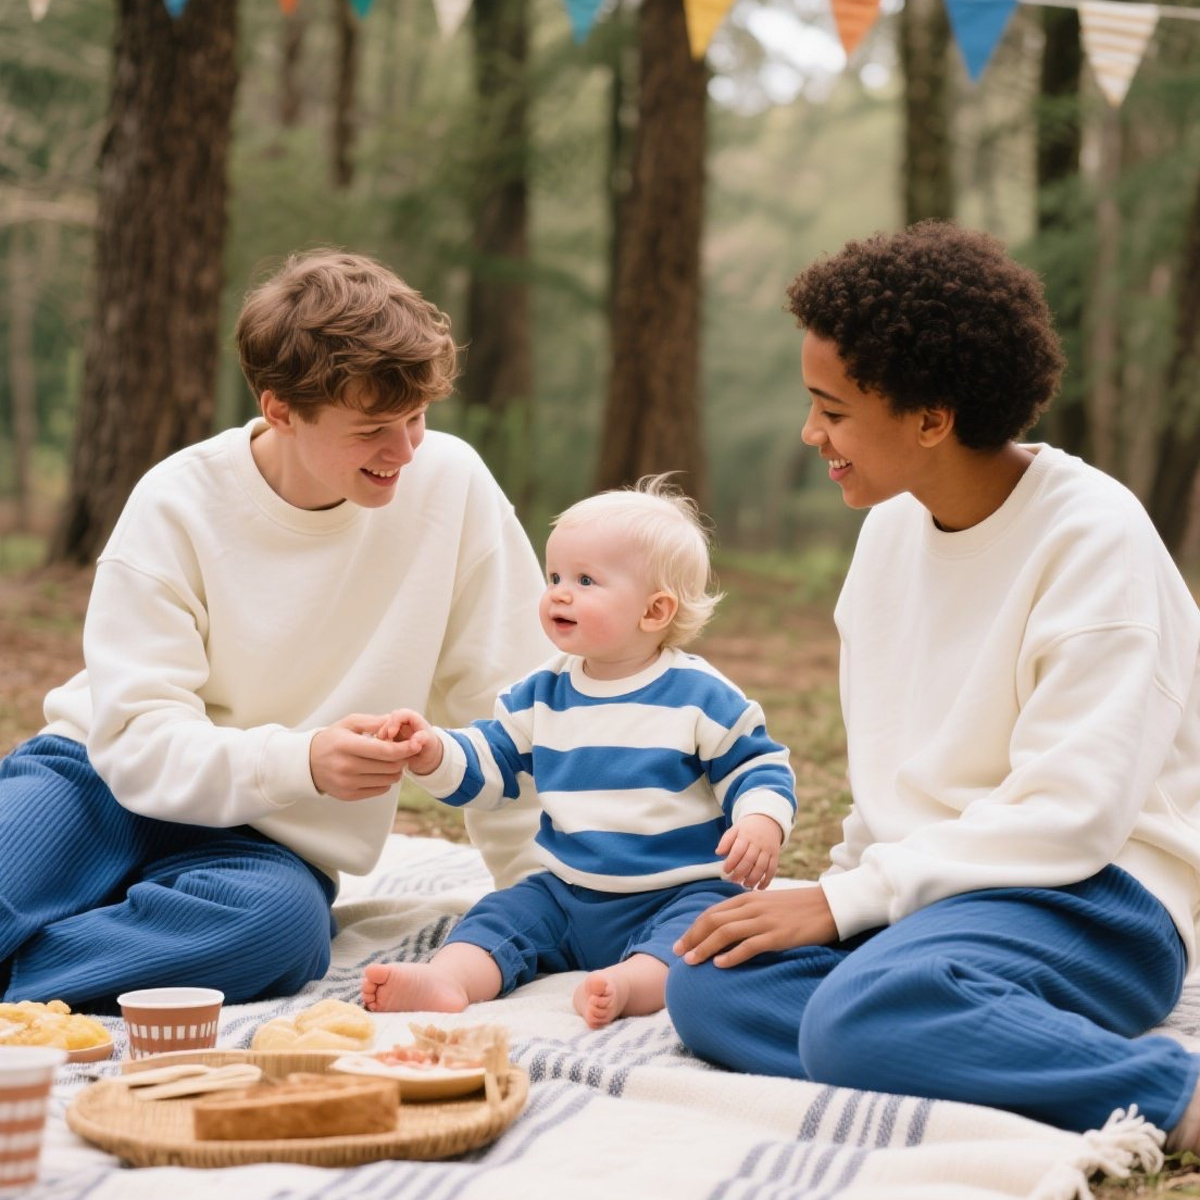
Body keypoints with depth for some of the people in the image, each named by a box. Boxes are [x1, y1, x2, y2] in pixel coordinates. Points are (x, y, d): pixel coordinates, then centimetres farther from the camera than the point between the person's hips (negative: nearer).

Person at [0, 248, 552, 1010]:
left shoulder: (451, 483, -9)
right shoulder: (178, 505, -11)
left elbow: (511, 706, -3)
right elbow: (136, 741, -16)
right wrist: (305, 762, -32)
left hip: (270, 843, 2)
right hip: (102, 780, -1)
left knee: (284, 919, -36)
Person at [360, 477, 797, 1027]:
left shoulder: (699, 695, -5)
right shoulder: (542, 693, 8)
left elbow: (757, 767, -1)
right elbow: (485, 764, 11)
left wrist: (761, 823, -23)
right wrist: (433, 754, -11)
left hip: (679, 894, -4)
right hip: (566, 894, 4)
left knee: (698, 926, -34)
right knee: (498, 915, -16)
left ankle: (628, 984, -56)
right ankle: (446, 979, -40)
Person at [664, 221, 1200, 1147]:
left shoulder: (1094, 539, -14)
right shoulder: (892, 524, 10)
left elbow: (1069, 813, -19)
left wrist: (847, 899, -18)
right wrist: (850, 882, 0)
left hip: (1094, 897, -7)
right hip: (932, 881, 7)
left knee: (865, 1019, -35)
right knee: (709, 987, -19)